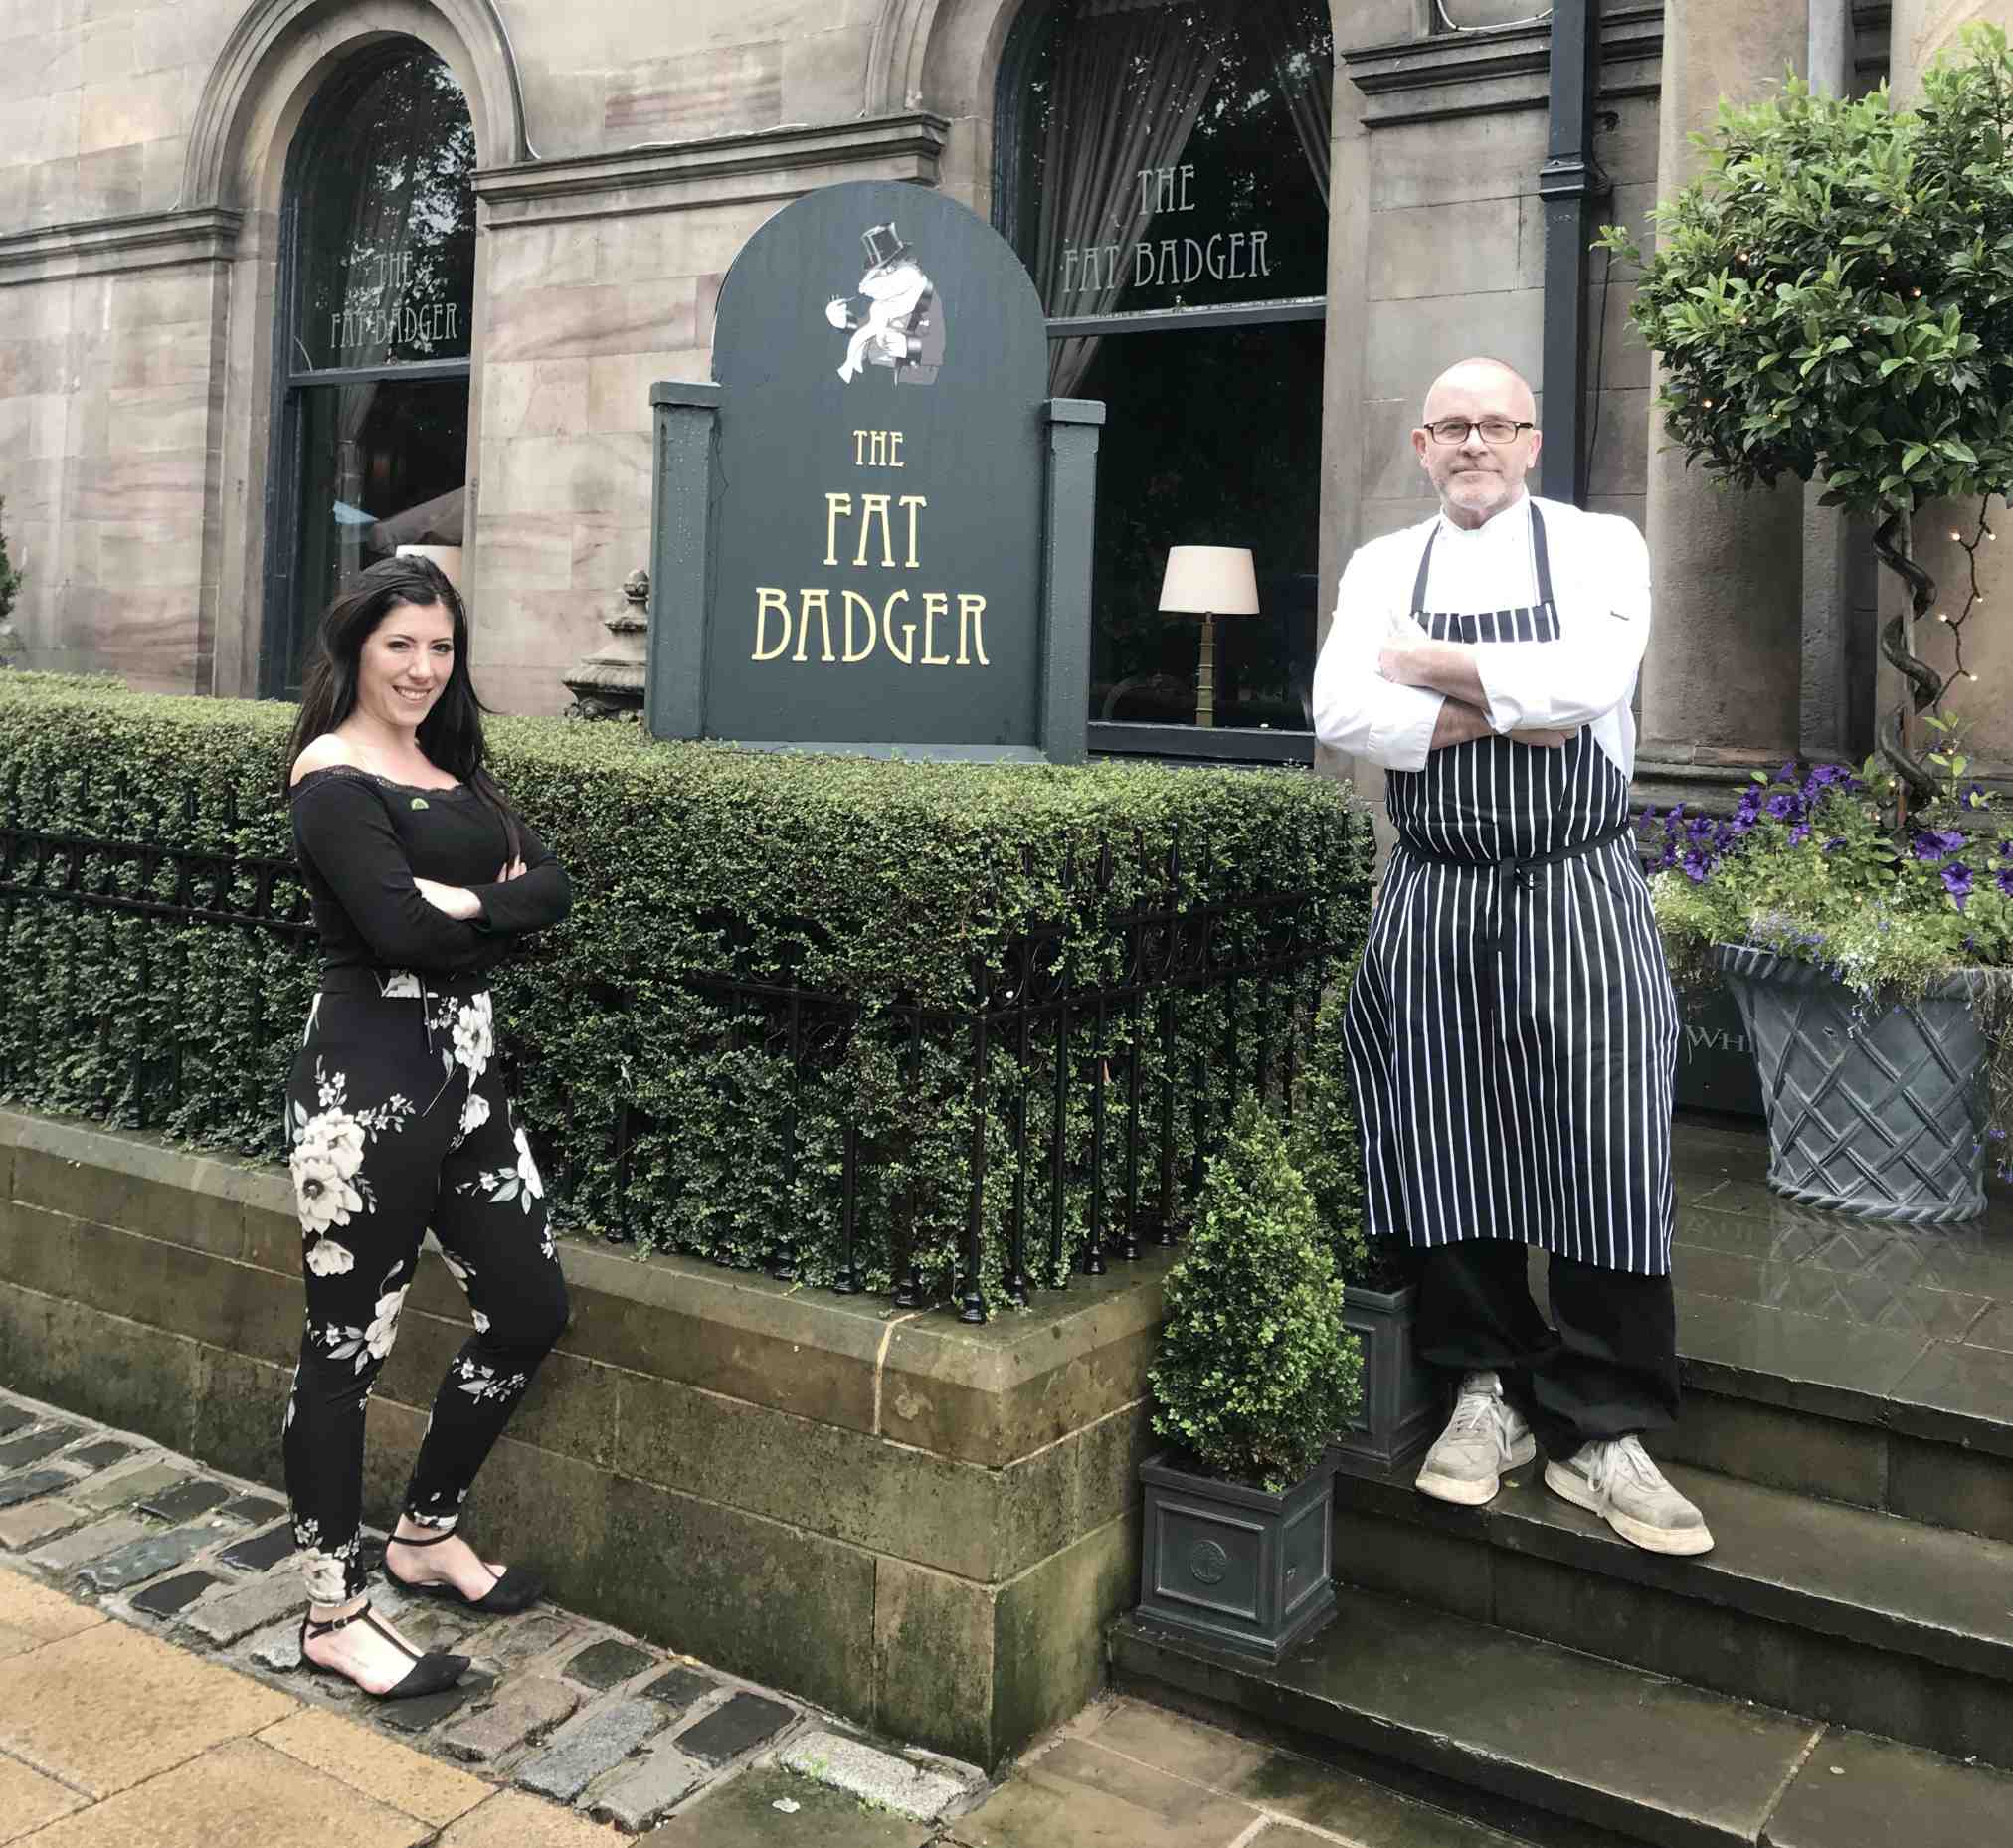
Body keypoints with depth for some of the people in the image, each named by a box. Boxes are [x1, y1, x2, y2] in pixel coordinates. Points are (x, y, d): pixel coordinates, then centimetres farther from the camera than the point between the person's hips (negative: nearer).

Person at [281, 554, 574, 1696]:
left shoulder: (455, 770, 17)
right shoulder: (333, 776, -7)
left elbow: (554, 886, 4)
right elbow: (400, 927, -22)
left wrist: (467, 900, -13)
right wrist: (506, 902, -6)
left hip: (467, 1068, 9)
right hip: (373, 1078, -8)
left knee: (531, 1309, 12)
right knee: (350, 1341, 1)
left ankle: (428, 1535, 32)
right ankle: (335, 1615, 15)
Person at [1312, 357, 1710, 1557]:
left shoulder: (1598, 546, 3)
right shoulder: (1381, 568, 10)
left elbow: (1588, 679, -18)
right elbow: (1343, 714, -7)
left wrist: (1429, 668, -8)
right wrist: (1509, 714, -13)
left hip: (1581, 897, -2)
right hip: (1434, 903, 3)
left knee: (1603, 1162, -5)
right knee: (1449, 1153, 6)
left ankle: (1605, 1432, 7)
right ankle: (1490, 1391, 22)